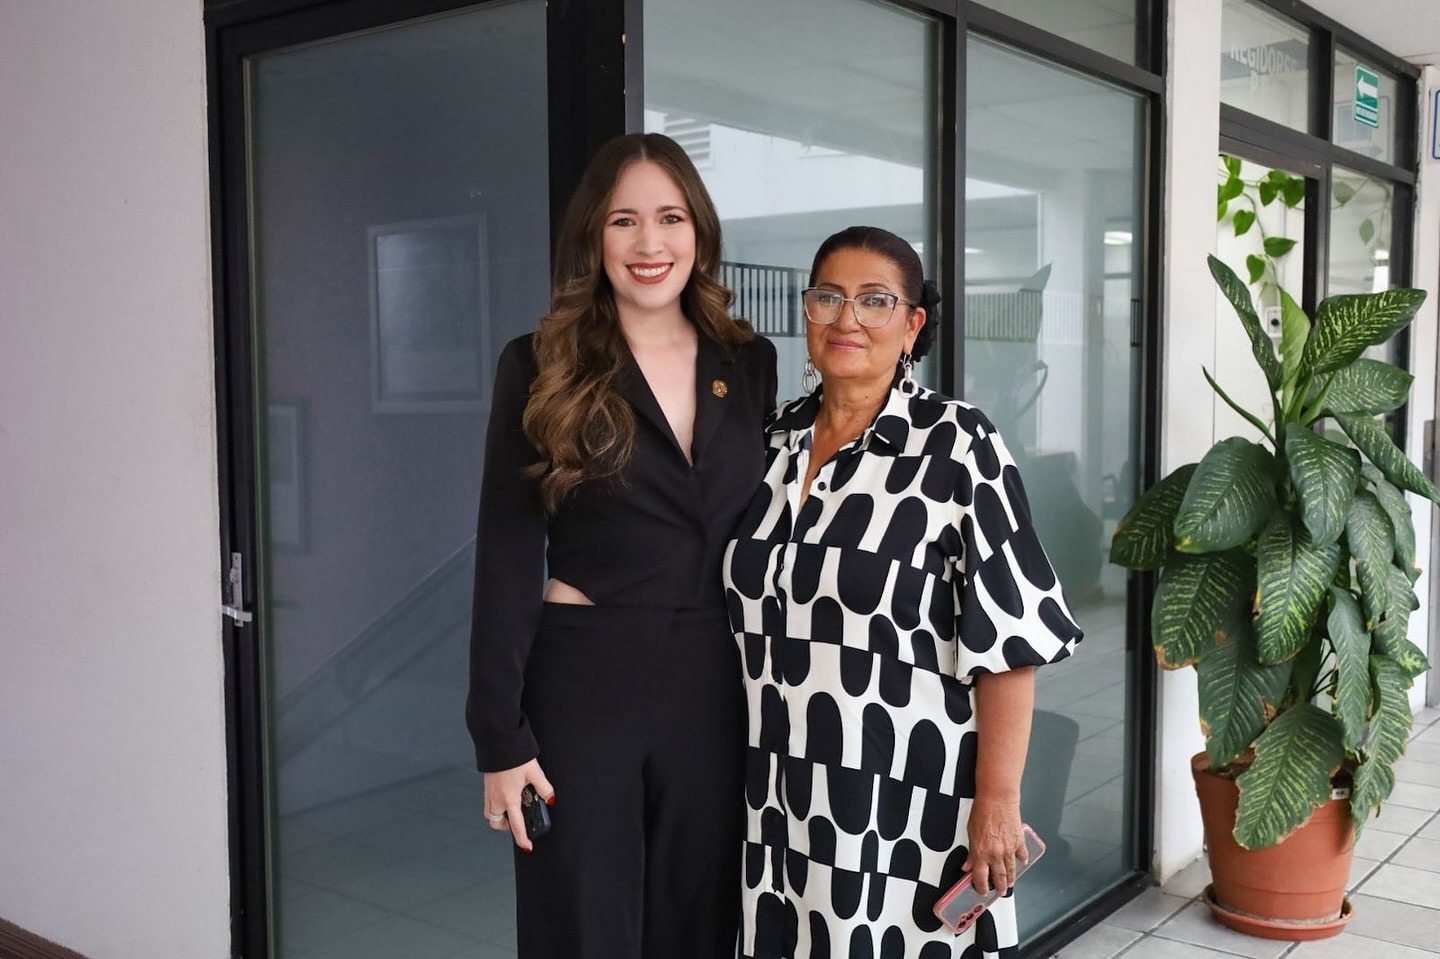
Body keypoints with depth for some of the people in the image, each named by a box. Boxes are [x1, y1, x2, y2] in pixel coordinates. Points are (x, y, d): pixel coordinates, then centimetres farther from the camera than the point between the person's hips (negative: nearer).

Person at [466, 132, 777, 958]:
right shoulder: (541, 367, -4)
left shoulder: (750, 363, 6)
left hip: (715, 689, 3)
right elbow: (508, 557, -6)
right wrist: (501, 734, -10)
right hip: (582, 683, -3)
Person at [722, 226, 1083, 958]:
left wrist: (997, 801, -16)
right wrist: (748, 775, 14)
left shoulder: (956, 444, -10)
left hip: (907, 797, -5)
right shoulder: (772, 438, 6)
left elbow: (1008, 640, -13)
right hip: (781, 797, 5)